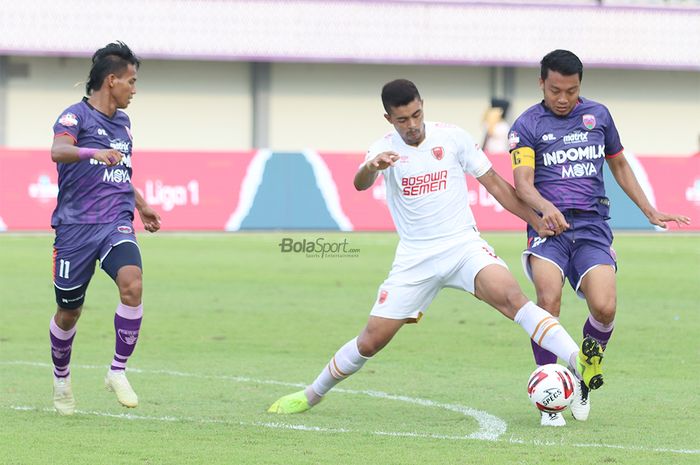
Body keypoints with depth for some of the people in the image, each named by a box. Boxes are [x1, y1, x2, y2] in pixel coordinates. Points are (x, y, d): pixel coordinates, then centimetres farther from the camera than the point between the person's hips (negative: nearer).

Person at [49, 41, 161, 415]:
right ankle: (61, 378, 32)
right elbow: (58, 150, -26)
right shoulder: (76, 115, -5)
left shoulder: (122, 122, 18)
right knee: (69, 311, 5)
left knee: (132, 283, -24)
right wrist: (94, 152, -44)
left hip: (116, 223, 4)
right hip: (75, 226, -4)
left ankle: (118, 371, -13)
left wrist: (142, 206, 40)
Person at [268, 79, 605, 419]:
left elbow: (494, 184, 8)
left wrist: (537, 222, 5)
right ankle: (311, 395, 23)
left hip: (464, 246, -1)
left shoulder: (451, 137, 0)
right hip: (415, 258, 1)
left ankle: (578, 362, -41)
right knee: (371, 340, 1)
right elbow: (360, 184, -23)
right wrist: (371, 167, -48)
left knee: (510, 295, -29)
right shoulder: (385, 149, -2)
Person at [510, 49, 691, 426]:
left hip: (592, 228, 2)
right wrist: (546, 208, -29)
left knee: (604, 308, -18)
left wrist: (649, 211, 23)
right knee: (549, 301, -26)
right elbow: (523, 183, -9)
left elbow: (619, 165, 27)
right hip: (549, 226, -2)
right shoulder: (527, 125, 3)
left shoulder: (598, 115, 14)